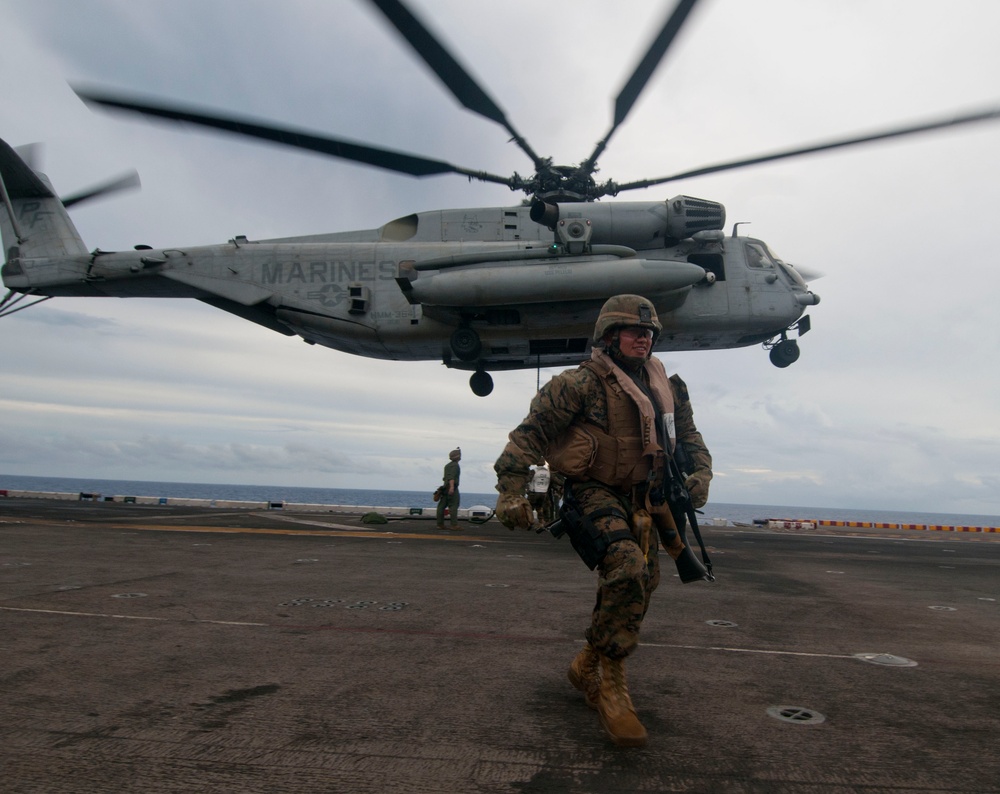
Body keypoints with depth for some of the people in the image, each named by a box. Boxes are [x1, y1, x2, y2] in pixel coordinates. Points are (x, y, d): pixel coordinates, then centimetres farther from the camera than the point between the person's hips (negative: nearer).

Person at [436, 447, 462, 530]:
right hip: (452, 487, -9)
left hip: (445, 487, 9)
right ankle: (454, 525, -15)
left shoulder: (447, 465, 20)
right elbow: (451, 476, -23)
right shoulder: (455, 465, -8)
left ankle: (440, 524, 5)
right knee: (453, 506, -10)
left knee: (442, 505, 4)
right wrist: (452, 487, -33)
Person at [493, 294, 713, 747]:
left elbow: (689, 437, 20)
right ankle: (611, 685, -10)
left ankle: (587, 668, 34)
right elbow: (529, 432, -13)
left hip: (642, 499, 8)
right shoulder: (583, 383, -12)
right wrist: (511, 491, -21)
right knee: (627, 571, -28)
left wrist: (701, 473, 0)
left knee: (641, 586, 11)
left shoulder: (666, 389, 9)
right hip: (595, 492, -7)